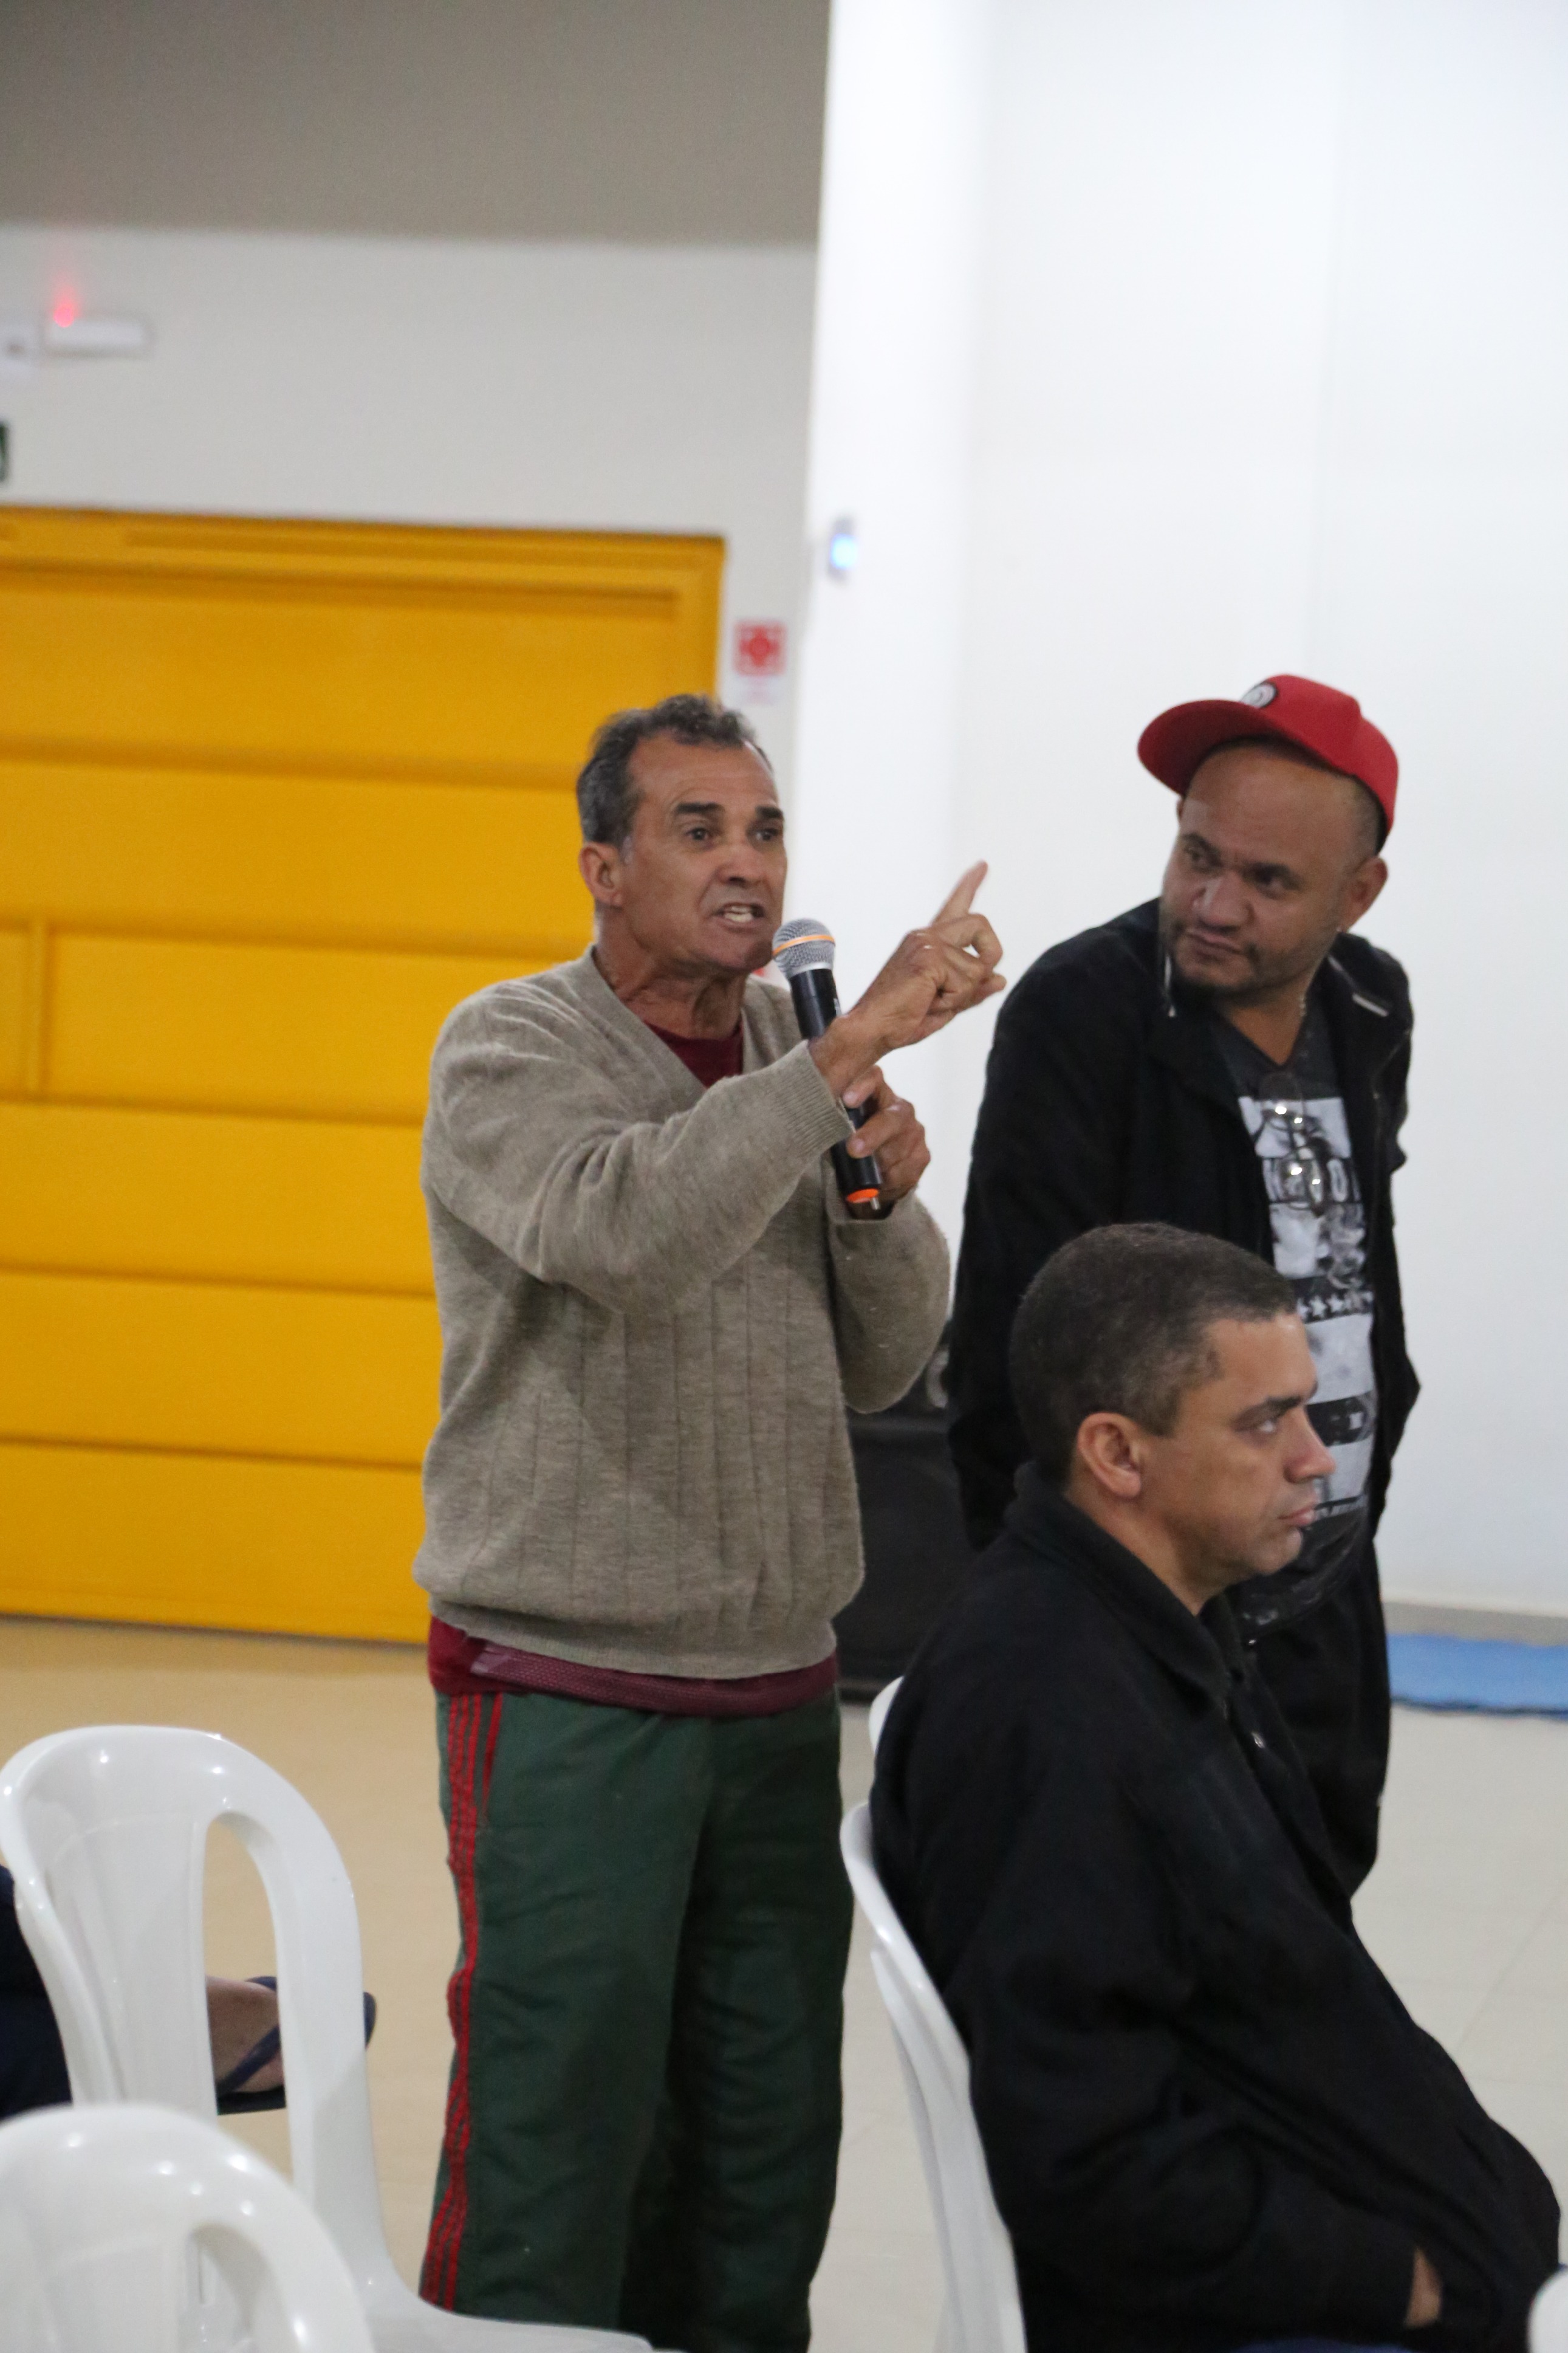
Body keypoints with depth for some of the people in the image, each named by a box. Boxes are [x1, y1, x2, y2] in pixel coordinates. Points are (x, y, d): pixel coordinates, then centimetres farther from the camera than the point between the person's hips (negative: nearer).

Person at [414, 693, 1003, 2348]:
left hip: (778, 1688, 6)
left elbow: (883, 1367, 12)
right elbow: (627, 1235, -28)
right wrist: (852, 1049, -29)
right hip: (570, 1696, -6)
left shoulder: (798, 1062, 12)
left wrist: (885, 1202, -6)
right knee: (558, 2138, -5)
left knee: (768, 2138, 8)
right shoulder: (510, 1051, -6)